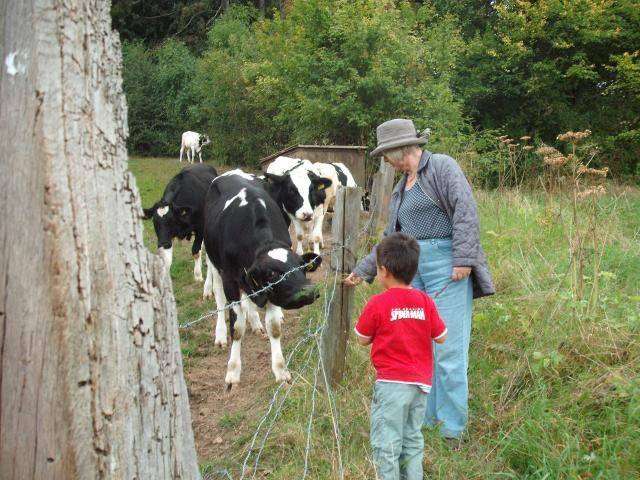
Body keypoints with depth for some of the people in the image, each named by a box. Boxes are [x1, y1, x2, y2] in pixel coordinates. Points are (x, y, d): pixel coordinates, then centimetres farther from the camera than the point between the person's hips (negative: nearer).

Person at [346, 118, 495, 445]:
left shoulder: (441, 166, -2)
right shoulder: (401, 188, 21)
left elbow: (465, 209, -12)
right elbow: (391, 237, 26)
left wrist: (463, 259, -20)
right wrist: (363, 270, 26)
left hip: (446, 263, -8)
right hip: (413, 269, 8)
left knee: (448, 349, -6)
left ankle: (453, 428, 2)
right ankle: (423, 418, 20)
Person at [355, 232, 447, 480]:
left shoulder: (378, 304, -12)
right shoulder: (425, 301, 0)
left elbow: (363, 339, -1)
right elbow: (441, 337, 6)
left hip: (392, 383, -6)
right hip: (421, 383, 6)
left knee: (386, 442, 1)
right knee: (412, 438, 18)